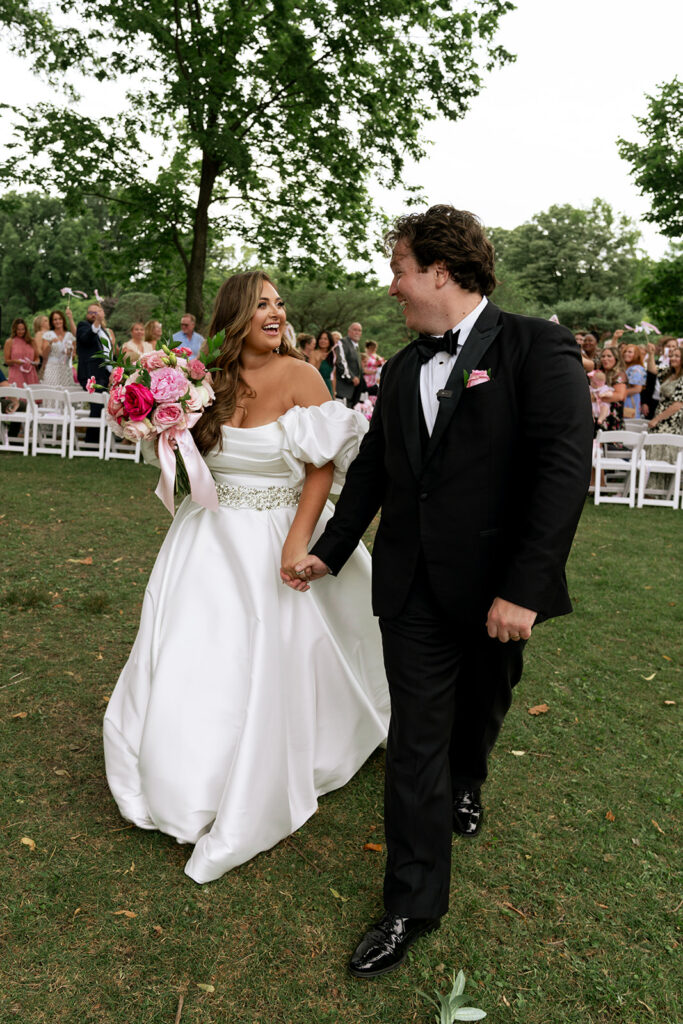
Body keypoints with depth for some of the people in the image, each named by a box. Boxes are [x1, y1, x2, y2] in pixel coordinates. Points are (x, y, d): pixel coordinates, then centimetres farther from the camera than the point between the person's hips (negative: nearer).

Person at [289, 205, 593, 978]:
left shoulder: (536, 347, -9)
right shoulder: (401, 370, 9)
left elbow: (566, 467, -17)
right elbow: (371, 469, 16)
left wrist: (524, 587, -22)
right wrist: (329, 552, 15)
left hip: (495, 588, -3)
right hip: (412, 588, 3)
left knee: (480, 710, 21)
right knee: (415, 740, 6)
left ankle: (465, 784, 55)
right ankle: (412, 906, 21)